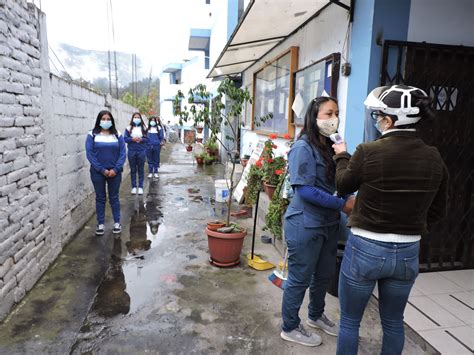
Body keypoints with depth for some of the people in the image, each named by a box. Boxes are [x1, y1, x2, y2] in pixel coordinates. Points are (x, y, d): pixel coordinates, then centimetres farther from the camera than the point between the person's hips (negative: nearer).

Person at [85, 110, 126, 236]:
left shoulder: (118, 135, 4)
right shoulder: (92, 135, -1)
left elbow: (122, 153, -1)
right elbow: (89, 154, -7)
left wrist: (116, 169, -13)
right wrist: (102, 170, -14)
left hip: (114, 172, 1)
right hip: (98, 172, -1)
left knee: (114, 197, 9)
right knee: (100, 198, 9)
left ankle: (117, 222, 19)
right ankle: (100, 224, 18)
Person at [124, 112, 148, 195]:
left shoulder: (143, 128, 4)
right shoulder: (129, 128, 2)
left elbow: (147, 139, 3)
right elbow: (125, 138, -1)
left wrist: (141, 139, -16)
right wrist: (132, 139, -16)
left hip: (141, 151, 0)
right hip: (132, 151, 0)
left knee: (141, 170, 5)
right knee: (133, 170, 7)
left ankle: (140, 187, 14)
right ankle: (134, 187, 17)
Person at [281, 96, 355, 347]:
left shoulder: (329, 147, 8)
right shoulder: (303, 147, -16)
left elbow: (340, 182, 11)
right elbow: (305, 189, -23)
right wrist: (342, 204, -20)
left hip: (328, 223, 8)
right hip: (305, 224, -8)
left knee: (325, 274, 22)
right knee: (300, 279, 7)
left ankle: (316, 315, 46)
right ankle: (290, 328, 29)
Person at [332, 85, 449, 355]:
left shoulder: (369, 152, -18)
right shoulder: (434, 158, -3)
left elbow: (343, 186, 0)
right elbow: (438, 210, 7)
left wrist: (342, 156, 18)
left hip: (365, 249, -4)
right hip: (408, 252, 5)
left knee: (350, 321, 16)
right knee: (394, 322, 25)